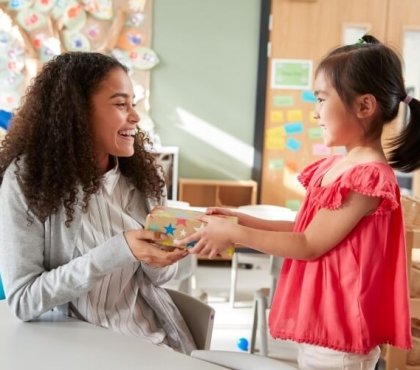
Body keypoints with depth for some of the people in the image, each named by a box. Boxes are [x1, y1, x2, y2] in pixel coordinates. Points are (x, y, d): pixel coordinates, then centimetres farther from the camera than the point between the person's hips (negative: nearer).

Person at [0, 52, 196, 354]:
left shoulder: (143, 173, 1)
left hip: (157, 341, 3)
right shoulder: (27, 178, -12)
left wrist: (160, 259, -16)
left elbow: (160, 276, 7)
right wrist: (115, 252, -23)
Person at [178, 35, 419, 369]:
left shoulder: (368, 177, -22)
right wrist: (242, 220, 6)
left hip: (338, 330, -9)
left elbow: (310, 245, -20)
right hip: (317, 320, 9)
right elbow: (305, 228, 11)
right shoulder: (336, 166, 7)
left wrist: (234, 234, -14)